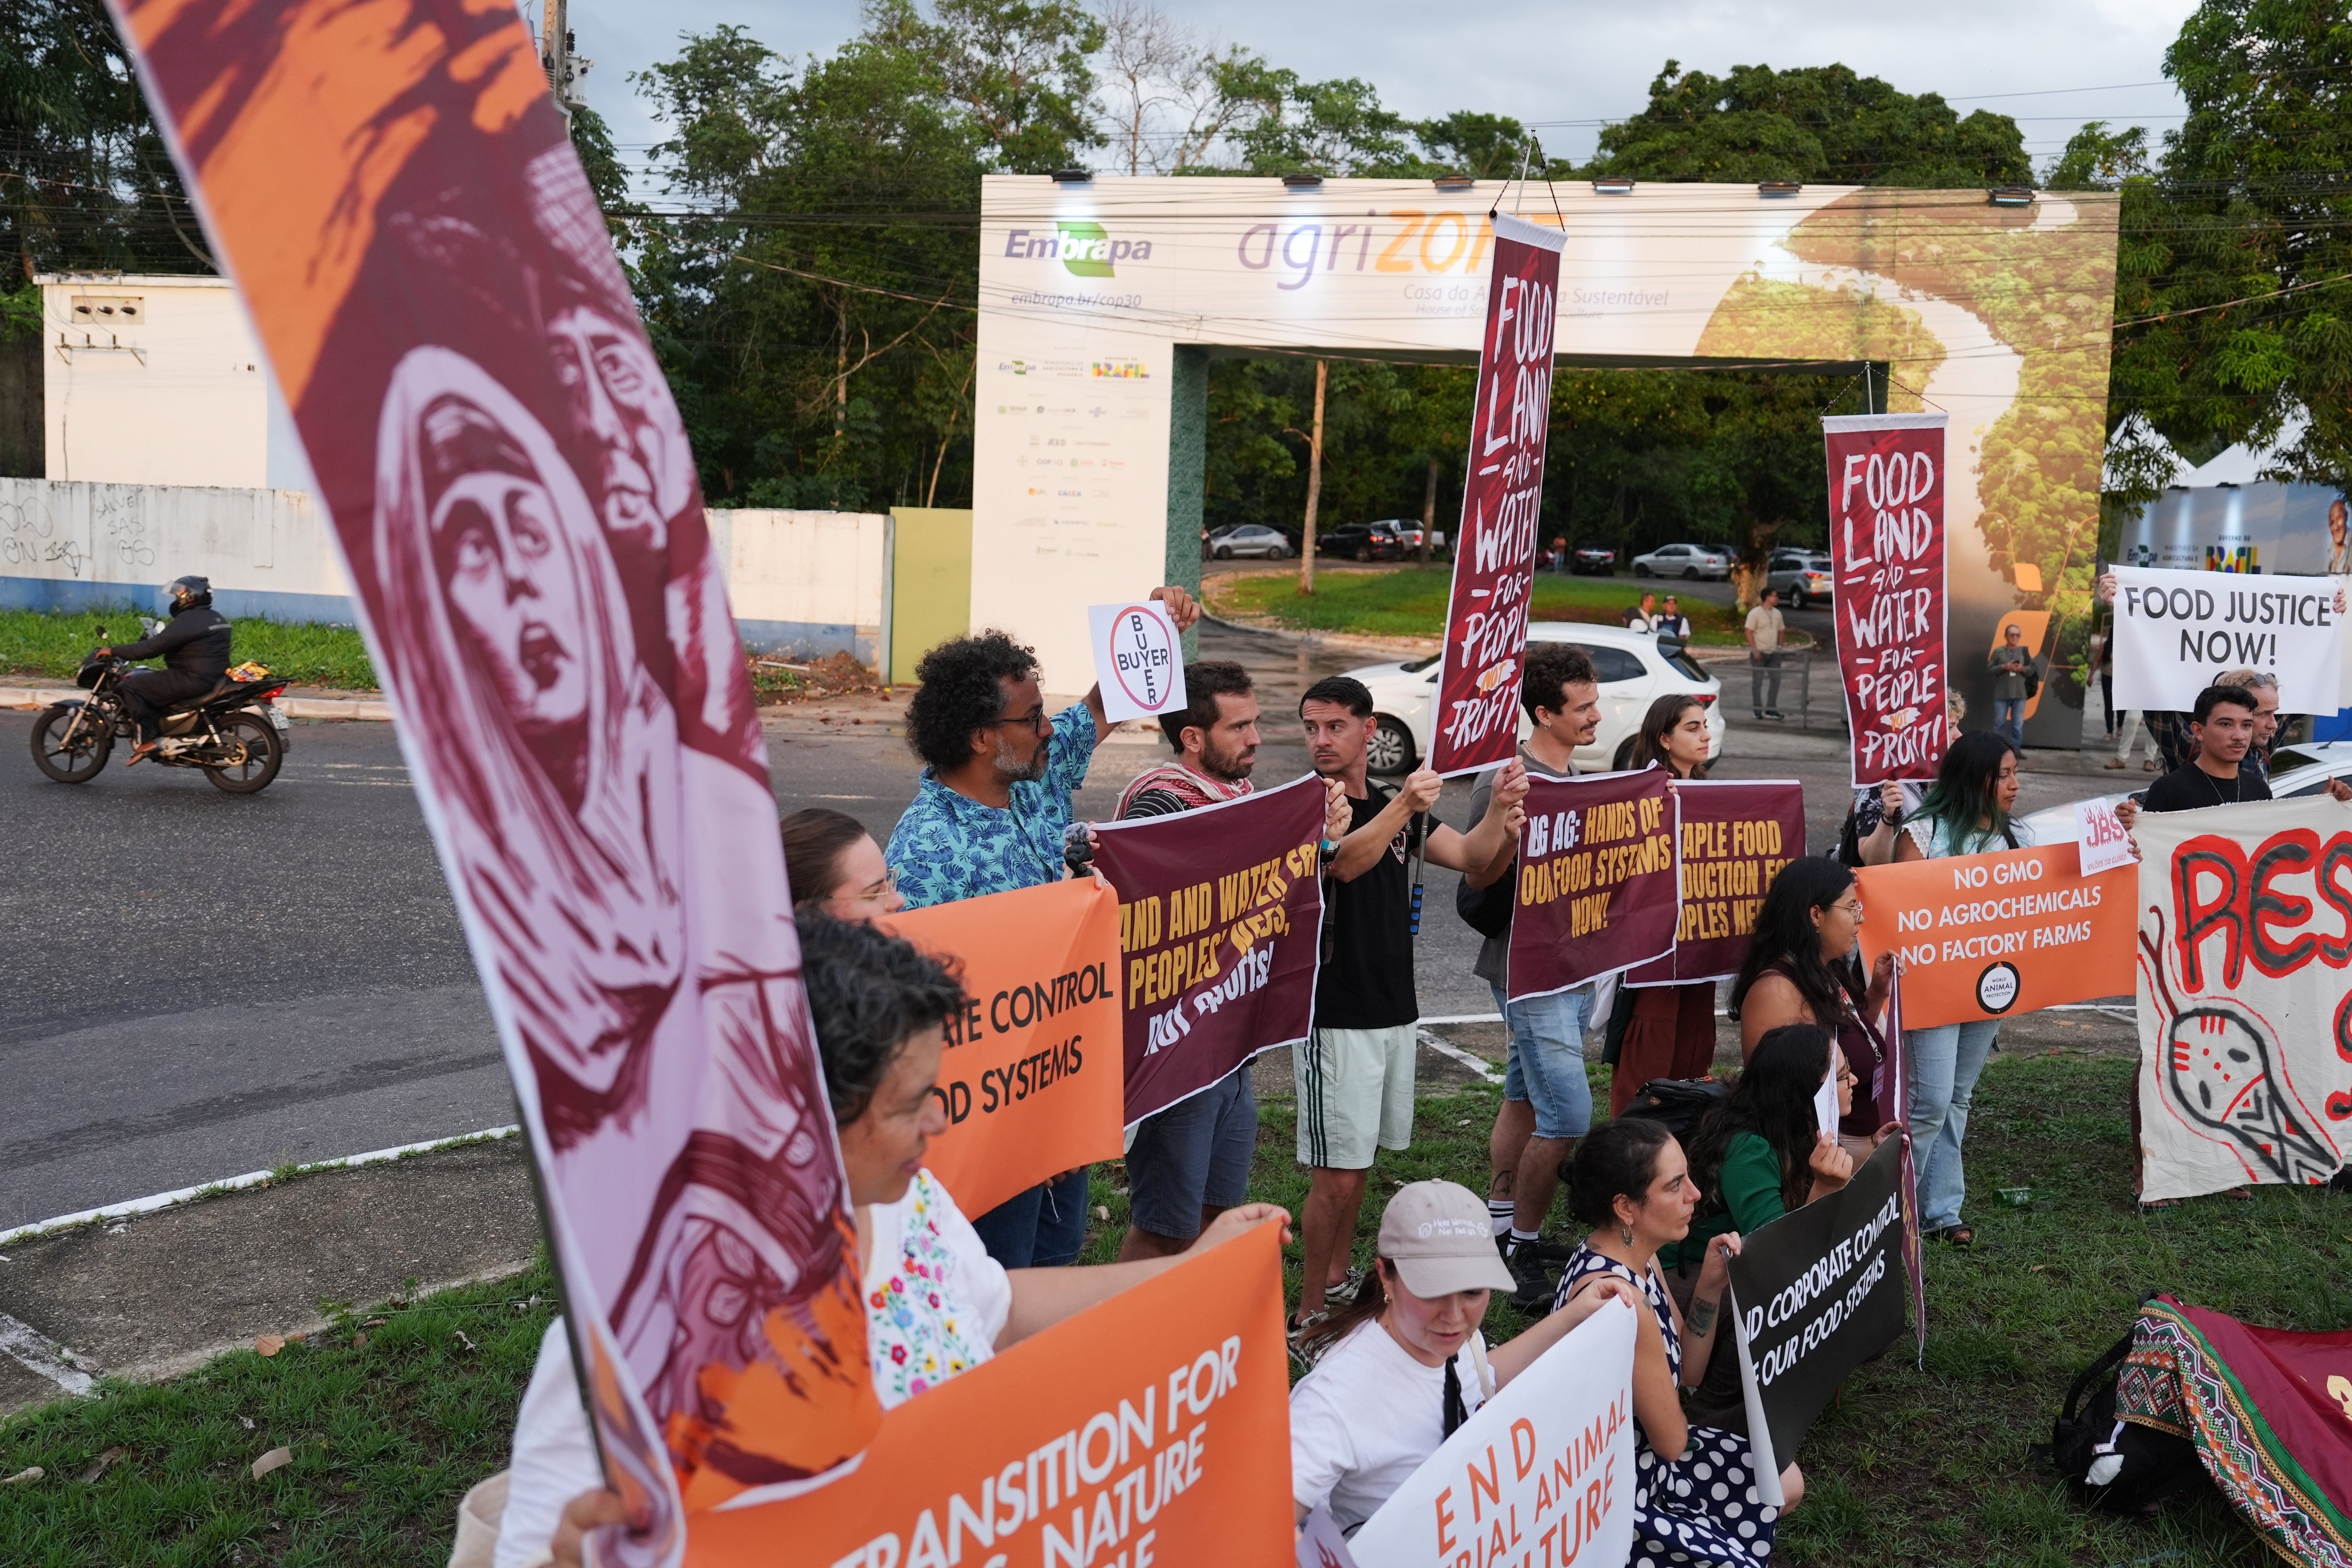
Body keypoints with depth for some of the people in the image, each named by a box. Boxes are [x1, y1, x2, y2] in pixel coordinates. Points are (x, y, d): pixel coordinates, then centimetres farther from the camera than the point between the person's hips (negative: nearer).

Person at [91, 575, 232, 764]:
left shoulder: (187, 621, -15)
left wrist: (114, 651, -7)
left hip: (193, 680, -10)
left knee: (128, 686, -7)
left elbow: (150, 649, -17)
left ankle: (149, 739, -13)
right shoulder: (217, 618, 14)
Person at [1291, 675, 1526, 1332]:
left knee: (1359, 1157, 15)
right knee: (1337, 1174, -7)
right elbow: (1345, 863, -28)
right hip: (1334, 1017, -7)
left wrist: (1500, 807, -16)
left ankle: (1339, 1277, 30)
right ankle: (1309, 1310, 4)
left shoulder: (1398, 806, 13)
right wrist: (1403, 807, -41)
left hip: (1395, 1011, 7)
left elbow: (1469, 855, 2)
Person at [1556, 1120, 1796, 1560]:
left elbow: (1686, 1371, 9)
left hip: (1639, 1453, 10)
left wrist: (1711, 1285, -6)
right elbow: (1671, 1441, -22)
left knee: (1786, 1484, 18)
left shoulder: (1638, 1258, -3)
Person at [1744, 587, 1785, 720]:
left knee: (1776, 680, 5)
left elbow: (1781, 630, 19)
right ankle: (1758, 711, 6)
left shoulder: (1777, 613, 9)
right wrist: (1755, 650, -17)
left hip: (1774, 654, 6)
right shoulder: (1755, 613, -10)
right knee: (1757, 682, 0)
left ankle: (1771, 710, 13)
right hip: (1759, 653, -6)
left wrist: (1779, 646, 7)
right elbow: (1749, 633, -12)